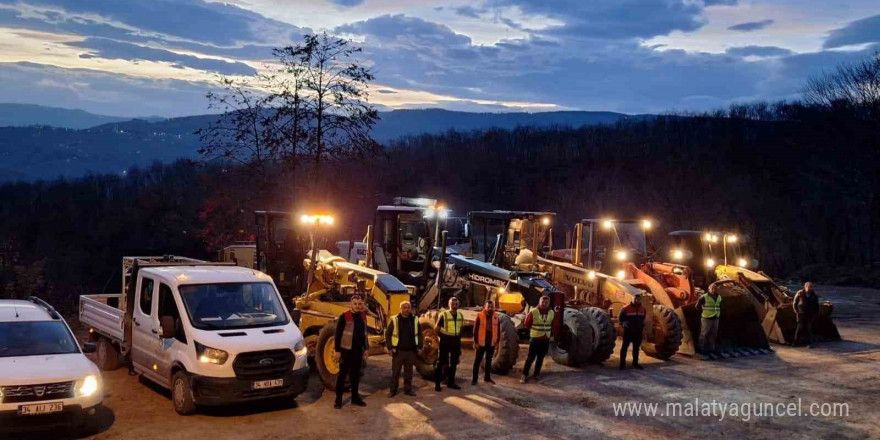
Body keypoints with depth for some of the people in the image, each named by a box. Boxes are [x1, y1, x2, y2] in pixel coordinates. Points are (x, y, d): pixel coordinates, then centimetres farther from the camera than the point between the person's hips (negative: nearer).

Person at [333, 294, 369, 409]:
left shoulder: (363, 316, 8)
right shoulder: (344, 317, -11)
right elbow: (338, 334, -11)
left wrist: (366, 348, 14)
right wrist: (337, 350, -14)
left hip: (358, 351, 6)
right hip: (346, 350, -5)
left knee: (356, 374, 12)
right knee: (342, 374, -1)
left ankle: (355, 397, 22)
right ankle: (338, 399, 5)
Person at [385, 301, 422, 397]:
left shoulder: (415, 320, 5)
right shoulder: (394, 319, -5)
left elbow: (419, 334, 12)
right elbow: (388, 334, -2)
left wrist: (419, 347, 5)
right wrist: (389, 347, -7)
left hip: (411, 351, 3)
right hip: (398, 350, -3)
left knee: (408, 372, 10)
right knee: (395, 372, 3)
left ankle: (408, 389, 19)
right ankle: (393, 390, 11)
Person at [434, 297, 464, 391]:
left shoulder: (460, 315, 5)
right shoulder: (444, 315, -12)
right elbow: (436, 328, -6)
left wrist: (458, 337, 9)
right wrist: (443, 336, -1)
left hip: (456, 342, 6)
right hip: (445, 342, -6)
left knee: (453, 363, 12)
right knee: (441, 363, -1)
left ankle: (451, 382, 23)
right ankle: (437, 383, 5)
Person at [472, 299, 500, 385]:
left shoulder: (496, 317, 3)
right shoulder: (480, 316, -9)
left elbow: (498, 330, 9)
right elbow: (475, 330, -7)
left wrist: (497, 342, 5)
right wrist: (476, 342, -9)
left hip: (491, 343, 4)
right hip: (481, 343, -4)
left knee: (489, 361, 14)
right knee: (477, 361, 2)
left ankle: (487, 377, 25)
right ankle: (474, 379, 8)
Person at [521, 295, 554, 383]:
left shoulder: (551, 313, 2)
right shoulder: (533, 312, -11)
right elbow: (527, 324, -2)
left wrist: (547, 331, 11)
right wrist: (535, 330, 5)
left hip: (546, 340, 4)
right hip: (535, 339, -4)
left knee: (540, 358, 11)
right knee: (530, 357, -4)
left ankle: (537, 374, 24)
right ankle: (524, 375, 2)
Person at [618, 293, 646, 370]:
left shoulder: (643, 309, 4)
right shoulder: (626, 308, -11)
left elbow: (644, 319, 21)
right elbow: (620, 318, -2)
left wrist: (642, 326, 11)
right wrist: (624, 324, -11)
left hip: (638, 332, 5)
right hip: (628, 331, -4)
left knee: (636, 347, 13)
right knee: (625, 347, -2)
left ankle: (635, 363, 24)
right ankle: (622, 363, 3)